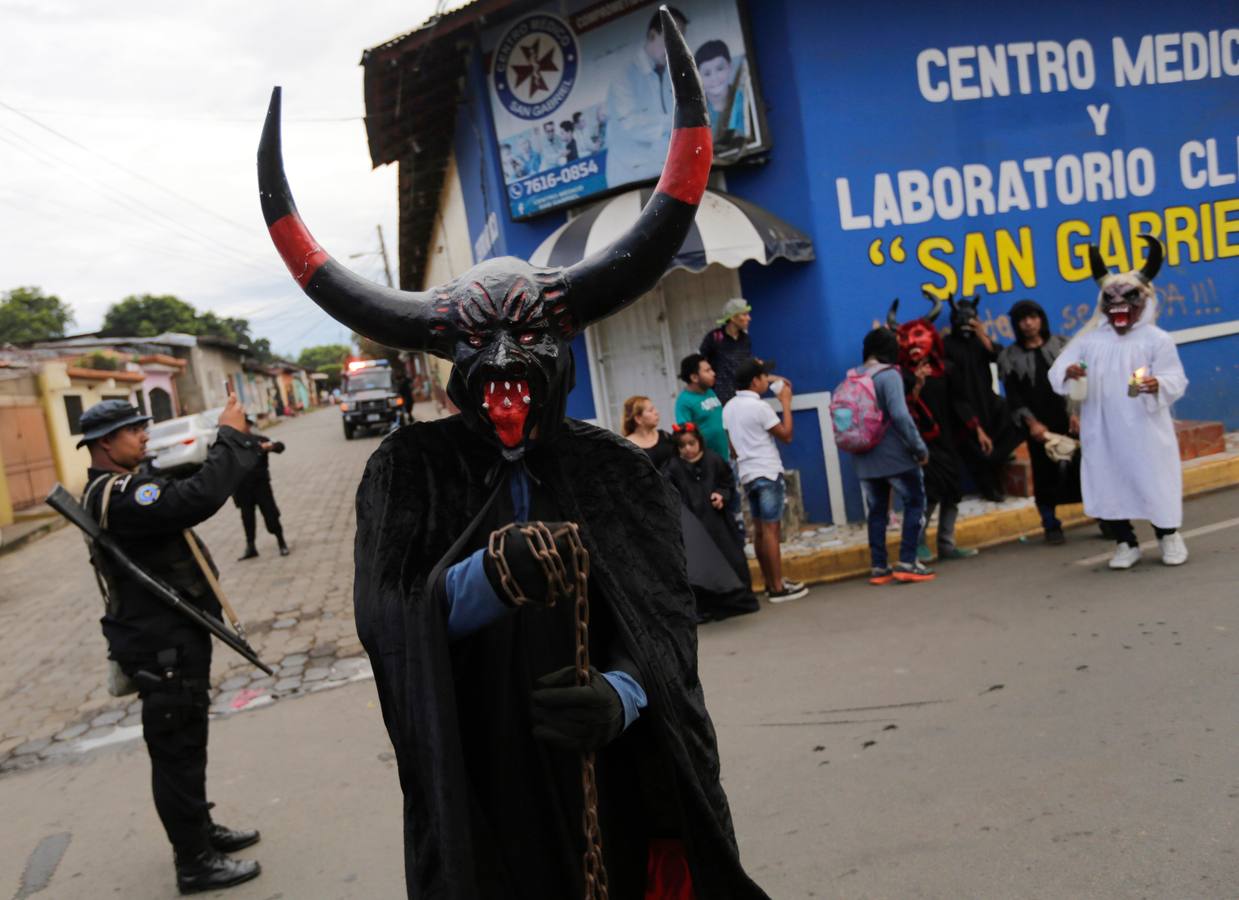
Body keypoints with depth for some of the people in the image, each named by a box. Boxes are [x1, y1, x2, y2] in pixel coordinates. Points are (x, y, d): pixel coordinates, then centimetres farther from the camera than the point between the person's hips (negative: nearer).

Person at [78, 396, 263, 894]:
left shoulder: (119, 487, 11)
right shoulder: (117, 496, -24)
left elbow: (184, 487, 14)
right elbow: (198, 499, -36)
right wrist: (231, 437, -27)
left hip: (169, 634, 11)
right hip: (164, 643, -11)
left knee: (185, 744, 23)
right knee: (177, 750, 2)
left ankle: (200, 830, 39)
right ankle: (195, 862, 15)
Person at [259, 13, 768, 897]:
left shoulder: (617, 472, -3)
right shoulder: (413, 469, -4)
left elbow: (666, 623, -6)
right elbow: (388, 619, -16)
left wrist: (617, 697, -27)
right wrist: (482, 580, -37)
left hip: (618, 779, 1)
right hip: (481, 789, -1)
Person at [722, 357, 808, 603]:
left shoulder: (729, 407, 10)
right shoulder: (759, 407, -15)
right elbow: (786, 435, -8)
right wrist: (786, 403, -2)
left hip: (747, 474, 8)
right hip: (768, 473, -8)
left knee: (760, 529, 11)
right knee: (771, 529, -7)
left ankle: (770, 582, 18)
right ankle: (778, 587, -4)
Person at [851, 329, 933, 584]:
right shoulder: (889, 375, -13)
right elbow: (900, 415, -21)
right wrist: (920, 447, -13)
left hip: (866, 459, 6)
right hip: (895, 455, -6)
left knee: (877, 511, 13)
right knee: (914, 504, 6)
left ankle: (878, 567, 14)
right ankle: (907, 562, 1)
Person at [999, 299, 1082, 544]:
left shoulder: (1062, 345, 10)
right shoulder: (1009, 356, 5)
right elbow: (1013, 395, 0)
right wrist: (1031, 422, -12)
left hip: (1070, 420, 1)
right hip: (1039, 425, 0)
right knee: (1045, 475, 2)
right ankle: (1051, 526, 13)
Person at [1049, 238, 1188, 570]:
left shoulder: (1157, 340, -1)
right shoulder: (1089, 339, 6)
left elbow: (1176, 379, -9)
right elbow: (1056, 372, 0)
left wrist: (1158, 385, -31)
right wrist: (1068, 372, -24)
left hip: (1145, 431, -2)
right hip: (1103, 434, 3)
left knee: (1156, 481, 5)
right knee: (1108, 485, 6)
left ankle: (1169, 536, 29)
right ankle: (1126, 542, 23)